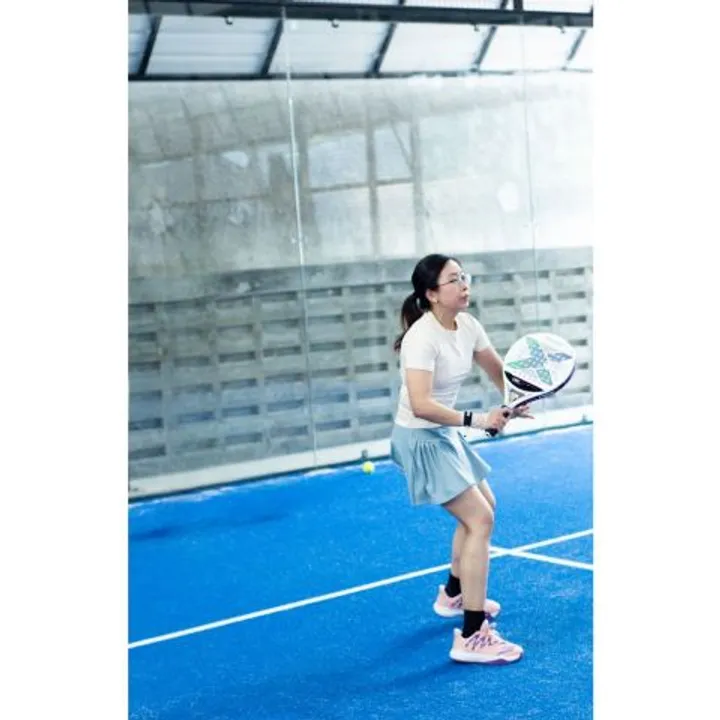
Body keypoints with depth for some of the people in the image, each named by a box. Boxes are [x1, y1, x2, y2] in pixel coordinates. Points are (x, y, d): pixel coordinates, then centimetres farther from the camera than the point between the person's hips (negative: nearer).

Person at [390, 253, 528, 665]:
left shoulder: (467, 325, -1)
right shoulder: (422, 338, -27)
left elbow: (499, 371, 11)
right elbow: (421, 405, -36)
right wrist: (476, 420, -36)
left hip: (446, 434, 10)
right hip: (421, 438, -10)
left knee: (485, 507, 22)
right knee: (480, 520, -14)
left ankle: (454, 595, 42)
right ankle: (472, 636, -13)